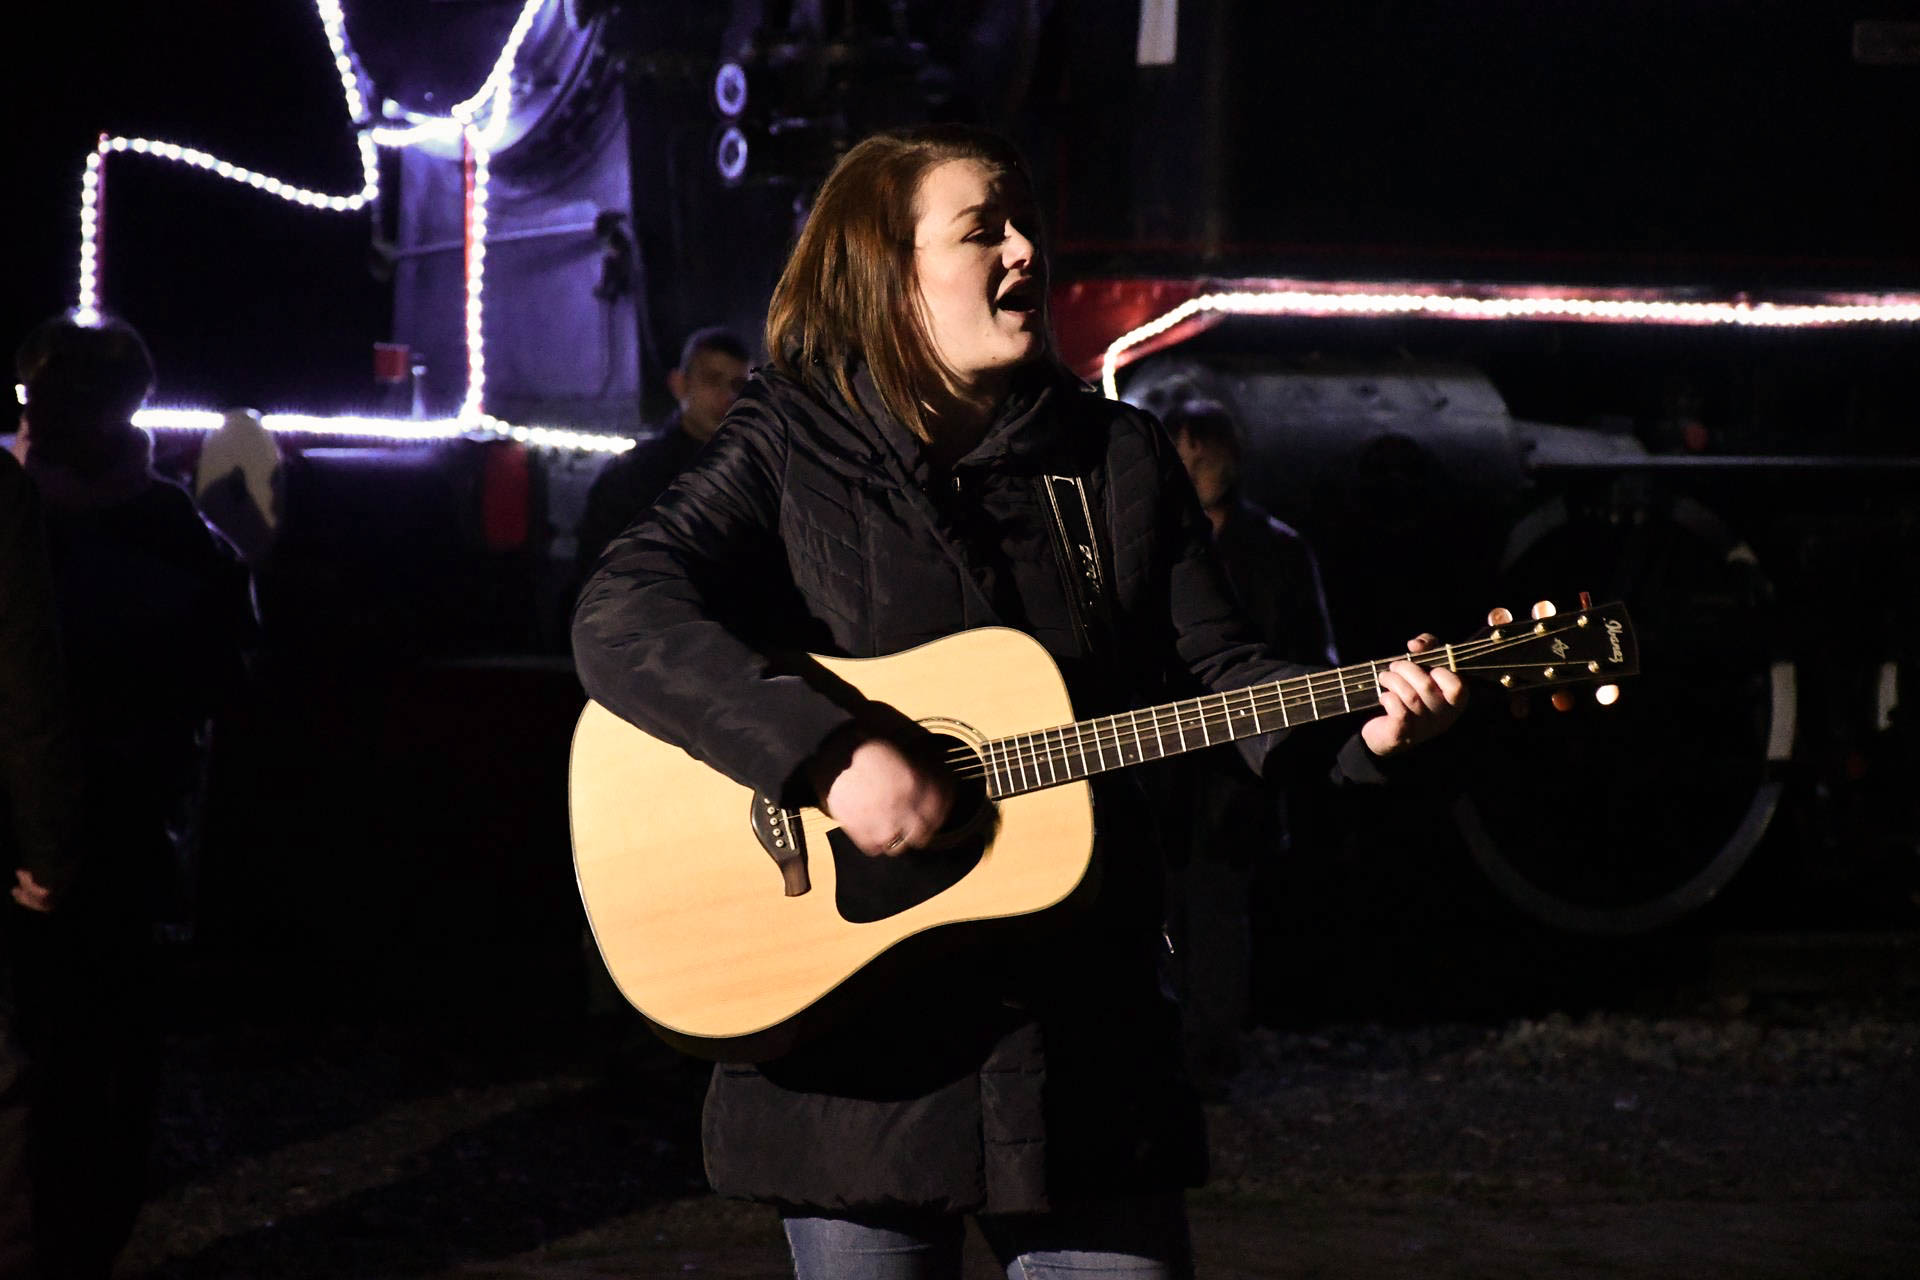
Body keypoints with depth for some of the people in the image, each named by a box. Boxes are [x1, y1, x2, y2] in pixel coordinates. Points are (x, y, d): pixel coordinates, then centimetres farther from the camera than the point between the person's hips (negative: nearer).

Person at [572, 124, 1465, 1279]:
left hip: (1084, 1014, 3)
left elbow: (1220, 669, 7)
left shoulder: (1121, 458, 11)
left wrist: (1362, 723, -13)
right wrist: (833, 755, -26)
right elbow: (622, 622, -16)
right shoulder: (791, 451, -1)